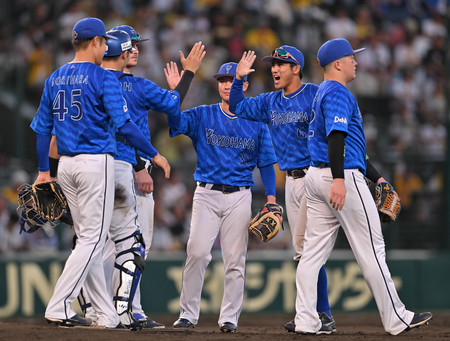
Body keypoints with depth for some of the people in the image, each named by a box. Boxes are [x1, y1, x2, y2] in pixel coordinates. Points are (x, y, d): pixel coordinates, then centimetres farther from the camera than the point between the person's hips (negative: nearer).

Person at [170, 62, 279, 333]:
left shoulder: (256, 122, 9)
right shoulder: (202, 115, 7)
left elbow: (266, 163, 9)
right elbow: (175, 123, -10)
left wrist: (271, 199, -1)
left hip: (239, 197, 1)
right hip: (206, 194, -1)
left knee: (235, 259, -1)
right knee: (197, 252, -12)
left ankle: (230, 317, 5)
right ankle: (188, 314, -3)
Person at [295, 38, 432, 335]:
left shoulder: (323, 94, 22)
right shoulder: (338, 93, -10)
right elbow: (336, 136, -25)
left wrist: (376, 177, 28)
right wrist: (339, 179, -34)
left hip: (316, 177, 10)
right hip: (342, 178, -10)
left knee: (314, 251, 4)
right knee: (371, 248, -4)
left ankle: (306, 321, -1)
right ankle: (396, 319, 1)